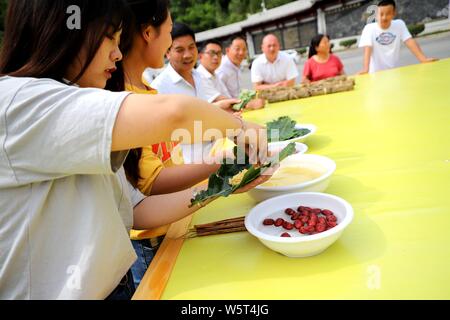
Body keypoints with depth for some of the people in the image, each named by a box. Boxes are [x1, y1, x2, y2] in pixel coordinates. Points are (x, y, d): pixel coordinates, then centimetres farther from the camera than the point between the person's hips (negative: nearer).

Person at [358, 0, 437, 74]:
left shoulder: (399, 24, -2)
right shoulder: (369, 28, -9)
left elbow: (410, 42, -10)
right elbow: (367, 49, -21)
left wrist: (423, 59, -24)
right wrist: (366, 69, -37)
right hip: (376, 73, -3)